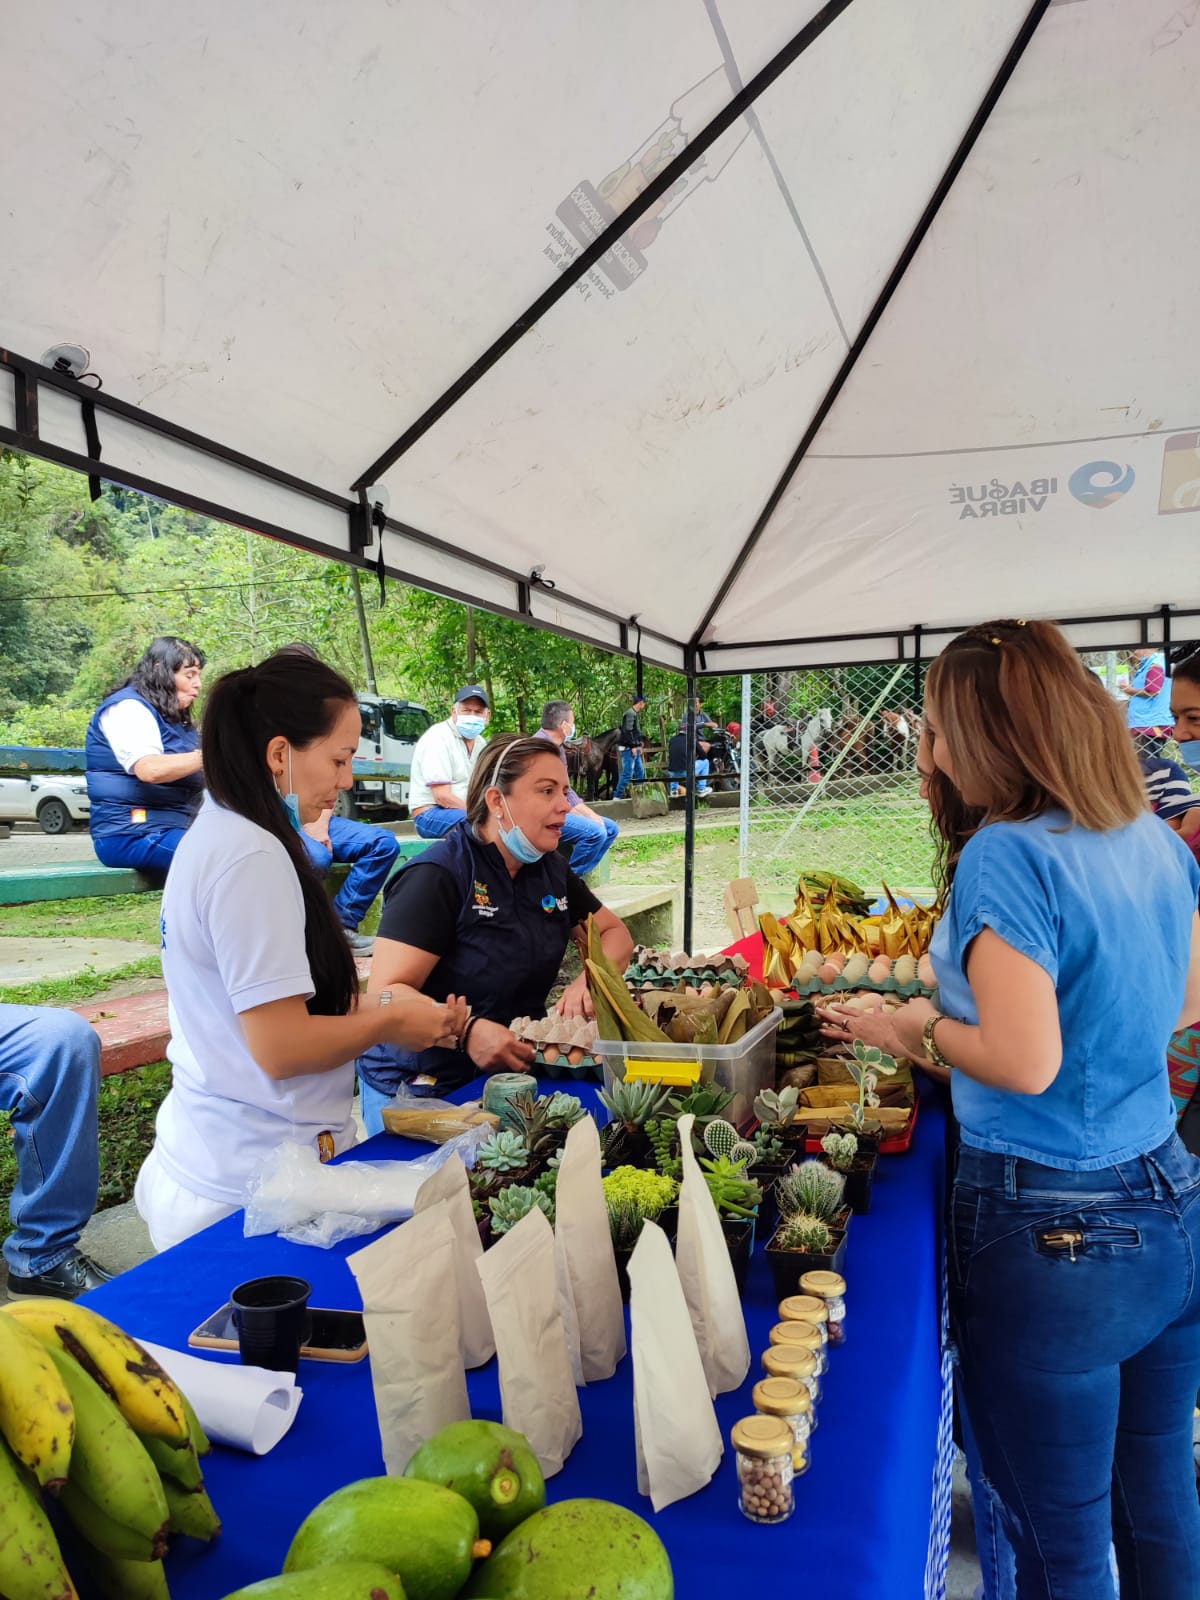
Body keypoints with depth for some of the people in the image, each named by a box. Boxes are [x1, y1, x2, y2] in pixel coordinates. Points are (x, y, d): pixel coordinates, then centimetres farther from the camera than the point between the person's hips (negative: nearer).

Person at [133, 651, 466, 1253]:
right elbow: (282, 1047, -24)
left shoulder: (217, 835, 7)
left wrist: (380, 1004, 5)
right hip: (256, 1179, -9)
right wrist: (392, 1021, -10)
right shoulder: (252, 858, -22)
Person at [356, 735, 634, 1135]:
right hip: (420, 1089, -6)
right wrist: (466, 1031, -41)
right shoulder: (438, 876, -19)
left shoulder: (552, 869, 4)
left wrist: (589, 981, -11)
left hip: (513, 1077, 6)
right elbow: (387, 993, -24)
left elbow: (615, 932, 11)